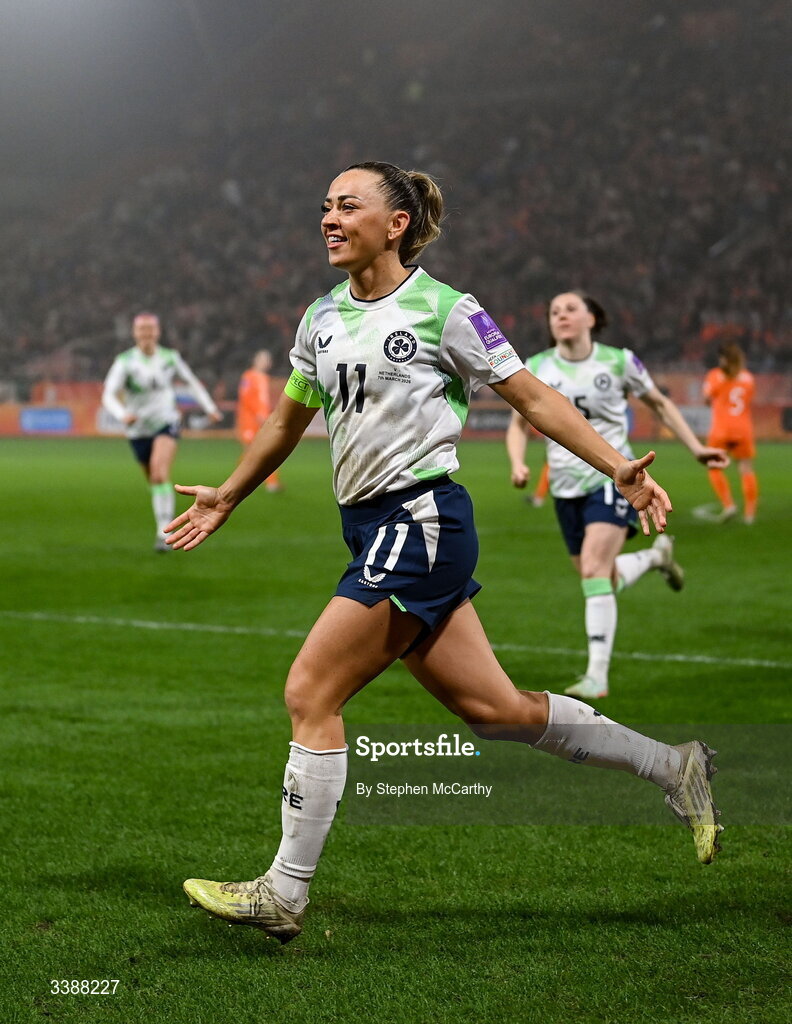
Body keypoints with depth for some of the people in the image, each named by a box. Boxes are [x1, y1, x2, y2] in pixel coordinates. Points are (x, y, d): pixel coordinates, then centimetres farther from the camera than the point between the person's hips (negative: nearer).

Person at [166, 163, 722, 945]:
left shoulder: (443, 311, -7)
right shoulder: (322, 320, 13)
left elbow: (531, 397, -2)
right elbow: (288, 418, 27)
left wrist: (618, 468, -9)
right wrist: (225, 498, 35)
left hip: (420, 521, -7)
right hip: (374, 528, 7)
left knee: (310, 695, -10)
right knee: (492, 709, 9)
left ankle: (284, 894, -1)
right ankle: (673, 768, 22)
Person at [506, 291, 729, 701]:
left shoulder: (618, 361, -3)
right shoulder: (535, 369, 2)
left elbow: (660, 404, 11)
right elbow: (518, 425, 12)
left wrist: (697, 448, 7)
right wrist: (518, 463, -8)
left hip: (612, 477, -4)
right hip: (566, 486, 4)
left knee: (594, 571, -21)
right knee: (601, 581, 9)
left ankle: (597, 676, -18)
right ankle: (655, 555, 41)